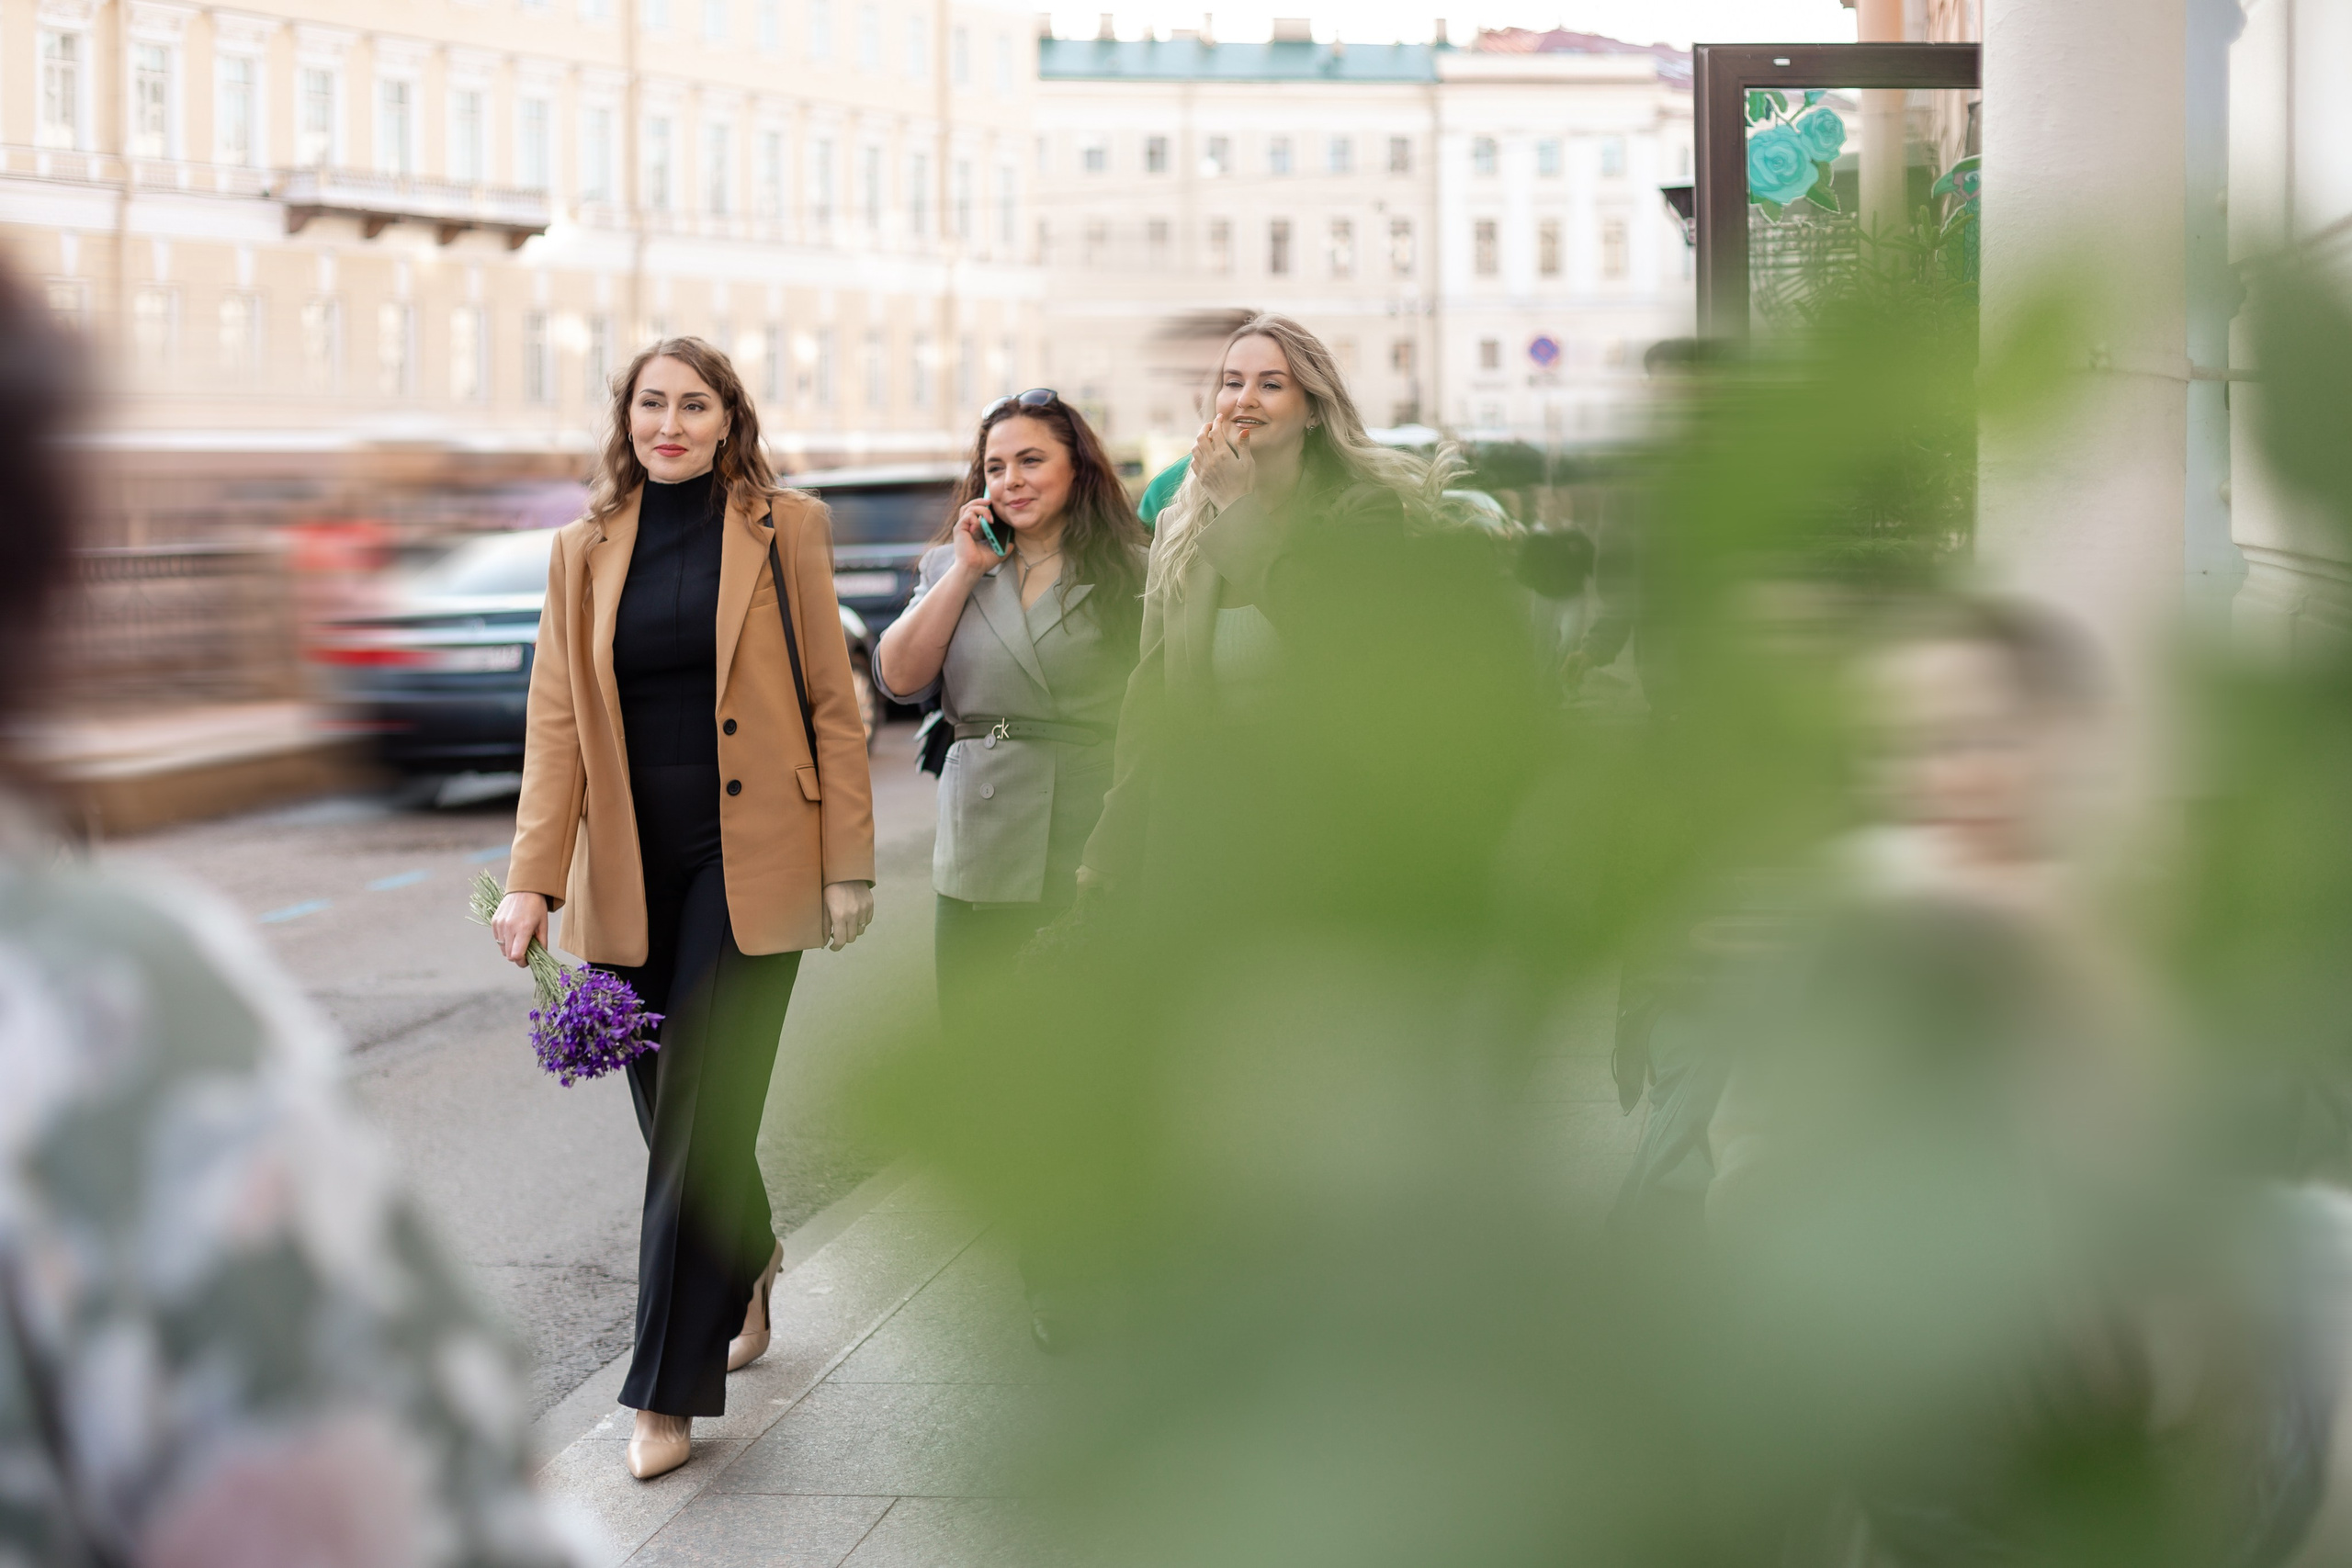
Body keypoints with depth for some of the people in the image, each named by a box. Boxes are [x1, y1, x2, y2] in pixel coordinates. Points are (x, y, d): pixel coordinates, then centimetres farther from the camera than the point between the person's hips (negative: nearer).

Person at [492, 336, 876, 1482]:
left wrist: (847, 864, -3)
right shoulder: (585, 551, 8)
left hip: (746, 861, -3)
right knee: (670, 1112, 10)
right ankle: (748, 1269, 40)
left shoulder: (783, 529, 0)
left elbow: (831, 702, 1)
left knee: (703, 1118, -7)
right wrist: (531, 878, -9)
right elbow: (557, 720, 2)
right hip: (632, 871, 3)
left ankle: (669, 1391, -2)